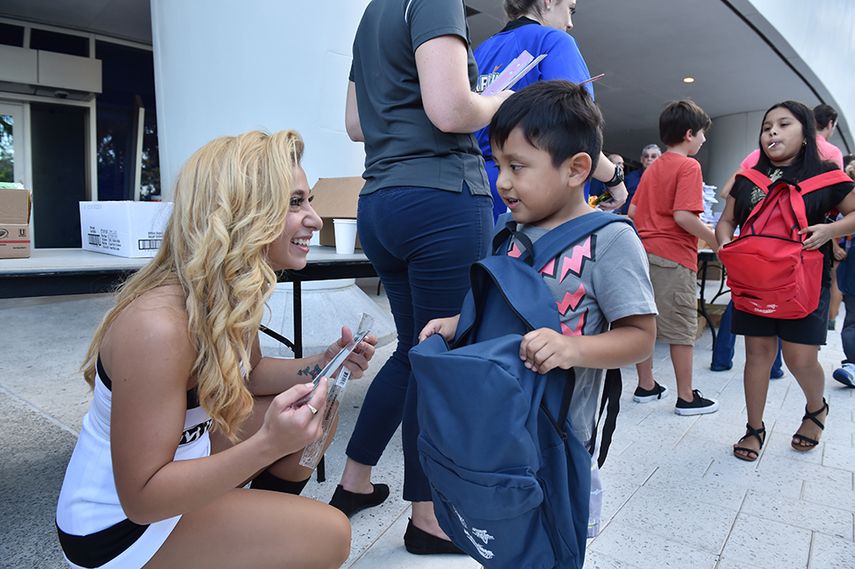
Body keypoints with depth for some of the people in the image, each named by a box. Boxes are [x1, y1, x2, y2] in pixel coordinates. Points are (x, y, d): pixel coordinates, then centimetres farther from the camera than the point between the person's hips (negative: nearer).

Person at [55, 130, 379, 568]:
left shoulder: (235, 291, -8)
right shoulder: (158, 325, -33)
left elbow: (246, 373, 10)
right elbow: (141, 497, -27)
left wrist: (322, 365, -8)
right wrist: (267, 445, -39)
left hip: (182, 455, 8)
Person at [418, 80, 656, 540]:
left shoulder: (609, 238, -14)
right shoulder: (510, 230, 3)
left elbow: (640, 335, -14)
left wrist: (574, 348, -30)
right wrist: (456, 324, -1)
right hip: (493, 418, 6)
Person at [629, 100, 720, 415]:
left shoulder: (653, 167, 14)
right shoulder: (688, 166, -9)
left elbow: (633, 211, 14)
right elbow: (683, 216, -20)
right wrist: (716, 241, -10)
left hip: (644, 252, 8)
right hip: (674, 256, -8)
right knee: (681, 329, 1)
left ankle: (646, 385, 22)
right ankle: (686, 397, 10)